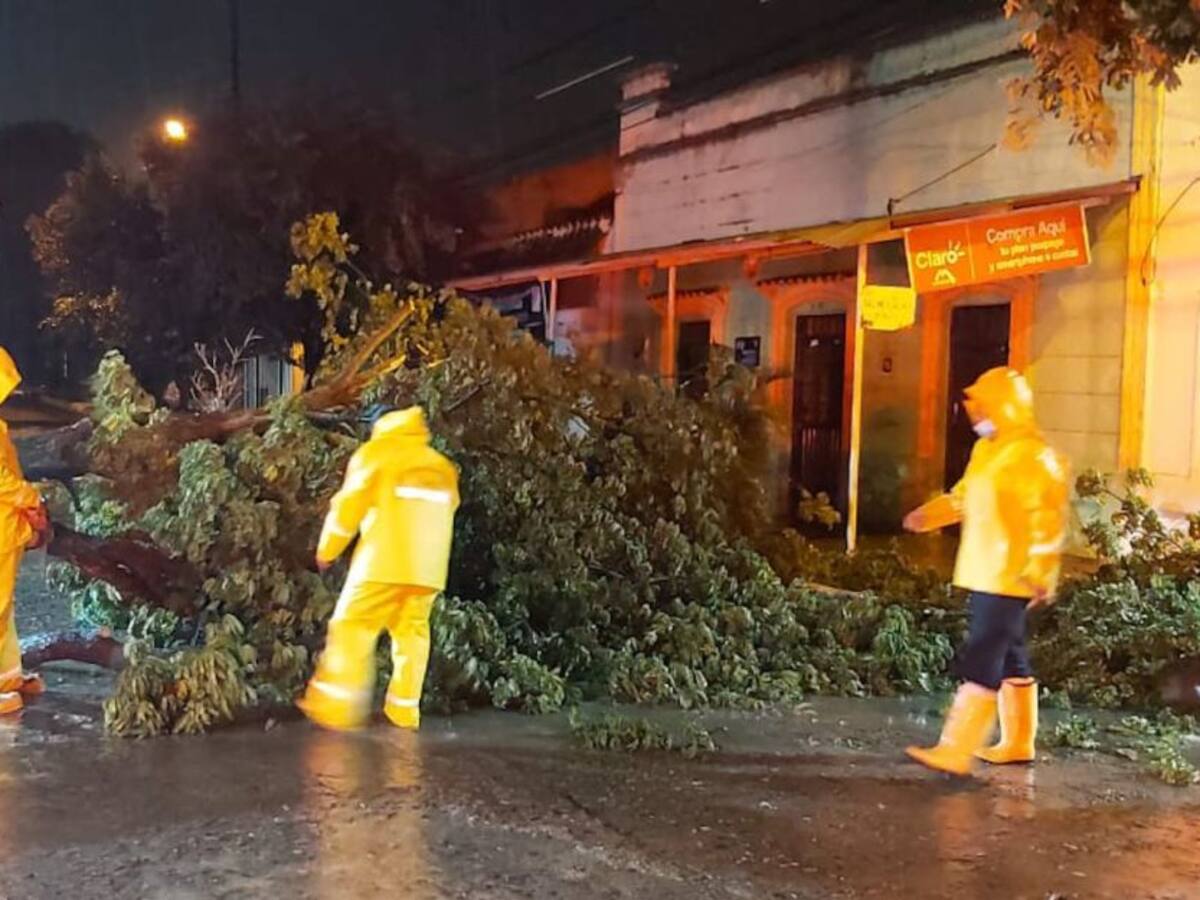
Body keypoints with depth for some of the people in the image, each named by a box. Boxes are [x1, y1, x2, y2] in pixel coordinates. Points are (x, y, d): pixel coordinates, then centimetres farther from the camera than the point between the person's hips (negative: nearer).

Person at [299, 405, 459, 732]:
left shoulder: (375, 453, 1)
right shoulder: (442, 466, 17)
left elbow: (349, 505, -1)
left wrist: (327, 550, 9)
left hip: (384, 562, -5)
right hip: (427, 567, 5)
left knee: (352, 626, 0)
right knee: (412, 631, 10)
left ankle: (336, 706, -7)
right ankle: (404, 710, 7)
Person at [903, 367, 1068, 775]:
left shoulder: (1033, 457, -15)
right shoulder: (985, 450, 14)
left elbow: (1048, 522, -18)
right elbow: (963, 497, 22)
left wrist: (1039, 576, -20)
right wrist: (927, 516, 5)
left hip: (1007, 580, -9)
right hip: (983, 576, 9)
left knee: (981, 663, -10)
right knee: (1009, 661, 17)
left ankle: (956, 750, -10)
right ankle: (1018, 743, 28)